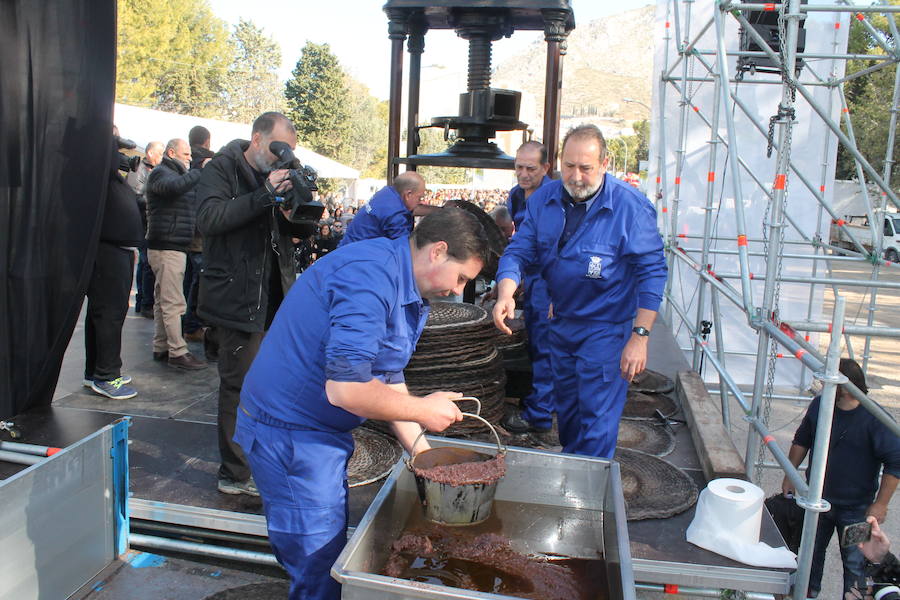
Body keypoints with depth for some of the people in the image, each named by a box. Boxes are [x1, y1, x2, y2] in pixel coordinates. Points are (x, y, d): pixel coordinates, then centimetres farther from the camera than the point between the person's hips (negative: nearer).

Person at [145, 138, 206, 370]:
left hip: (175, 246, 10)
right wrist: (200, 172, -26)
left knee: (163, 300, 12)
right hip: (167, 246, -10)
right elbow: (174, 186, -31)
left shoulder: (175, 173, 26)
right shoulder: (161, 173, -6)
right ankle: (177, 352, -9)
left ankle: (161, 348, 18)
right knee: (173, 302, -10)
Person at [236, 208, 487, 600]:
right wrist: (423, 410, -18)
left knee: (331, 550, 23)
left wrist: (422, 454, 7)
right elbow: (345, 388, -32)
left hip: (322, 430, 10)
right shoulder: (371, 276, -27)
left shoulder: (410, 293, 6)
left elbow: (388, 379, 12)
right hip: (290, 432, -10)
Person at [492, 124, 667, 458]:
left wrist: (639, 336, -19)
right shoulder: (544, 199, -3)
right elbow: (518, 251, -4)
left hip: (607, 330, -5)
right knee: (566, 411, 21)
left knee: (597, 421, -3)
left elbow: (652, 271, -15)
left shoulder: (631, 206, -17)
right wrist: (505, 293, -25)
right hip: (562, 323, 6)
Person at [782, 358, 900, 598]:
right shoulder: (819, 405, -6)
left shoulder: (874, 419, -20)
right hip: (817, 499, 5)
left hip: (855, 508, -4)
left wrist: (880, 504, -16)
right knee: (812, 551, 20)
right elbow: (801, 441, 8)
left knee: (854, 562, 6)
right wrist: (789, 476, 9)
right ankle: (809, 591, 42)